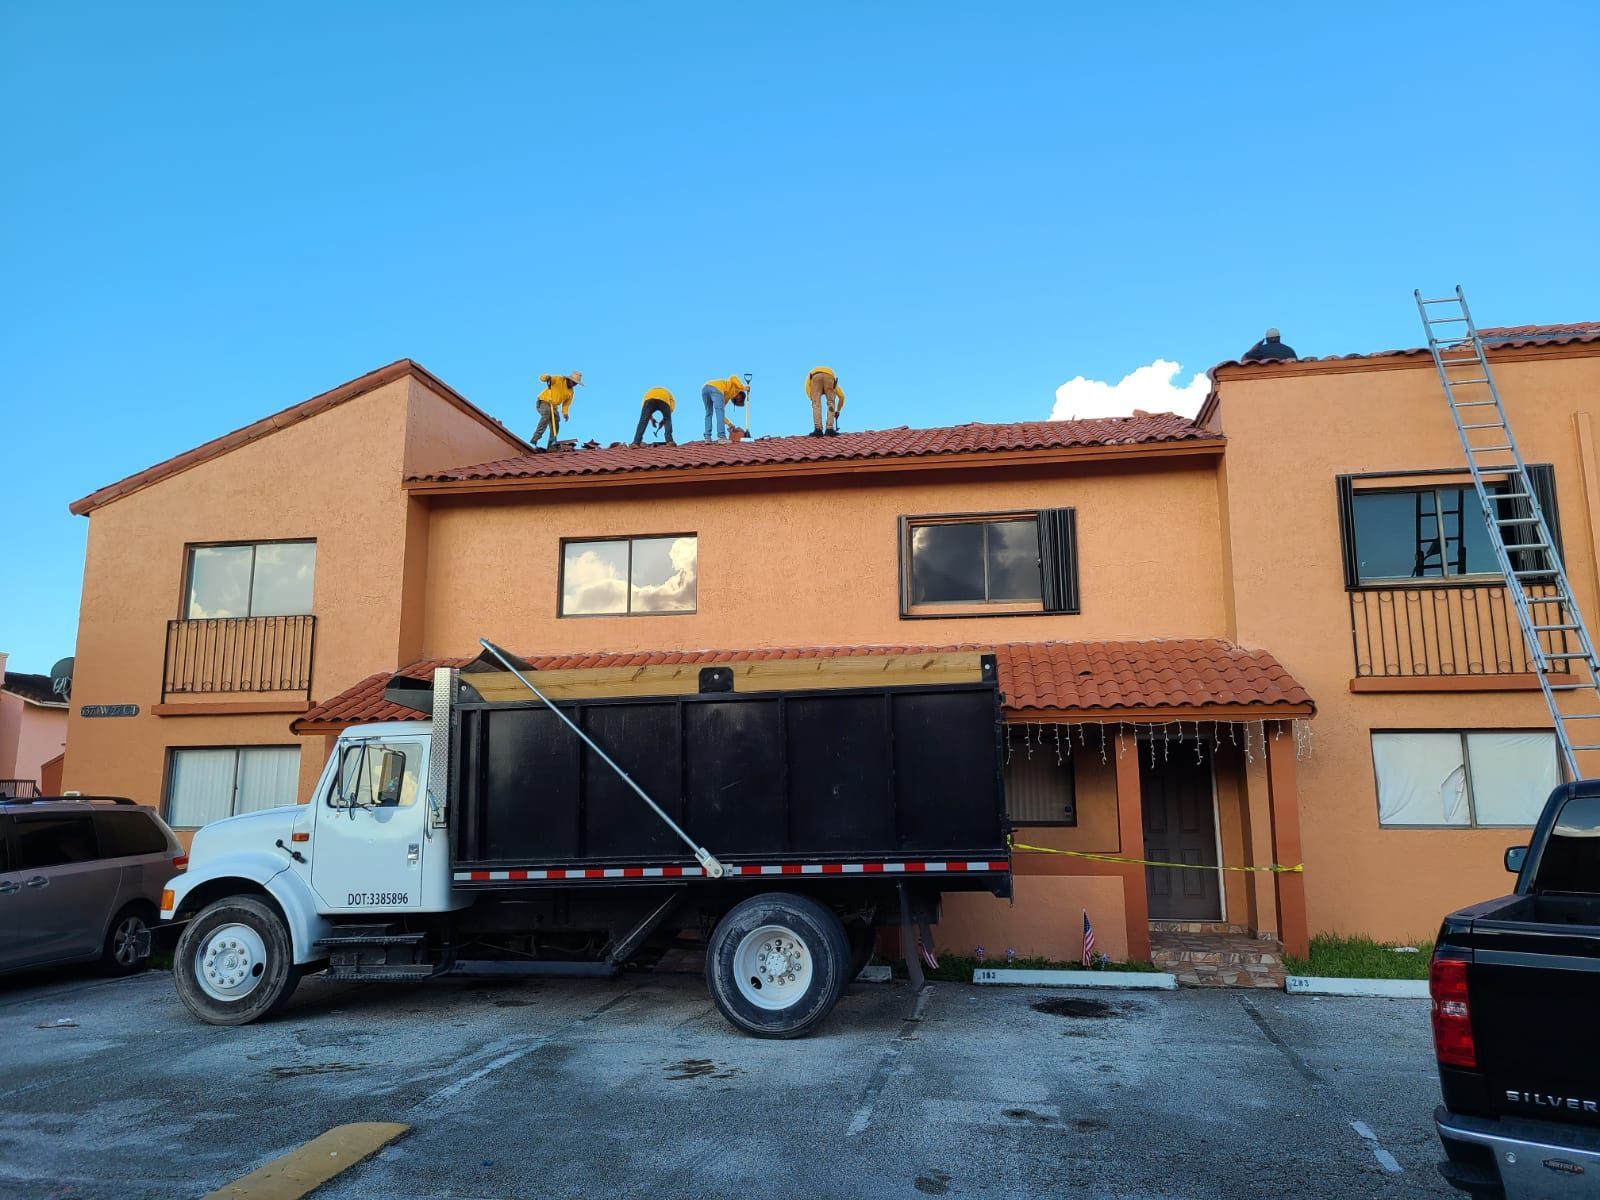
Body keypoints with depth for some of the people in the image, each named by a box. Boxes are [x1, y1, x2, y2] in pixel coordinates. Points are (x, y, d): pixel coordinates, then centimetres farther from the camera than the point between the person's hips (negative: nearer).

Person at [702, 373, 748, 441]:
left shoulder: (726, 398, 37)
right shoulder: (734, 386, 24)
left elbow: (719, 414, 33)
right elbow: (733, 378, 2)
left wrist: (729, 424, 29)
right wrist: (743, 388, 4)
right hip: (715, 389, -8)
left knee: (709, 414, 19)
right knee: (720, 413, -5)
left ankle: (707, 437, 12)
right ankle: (721, 437, -11)